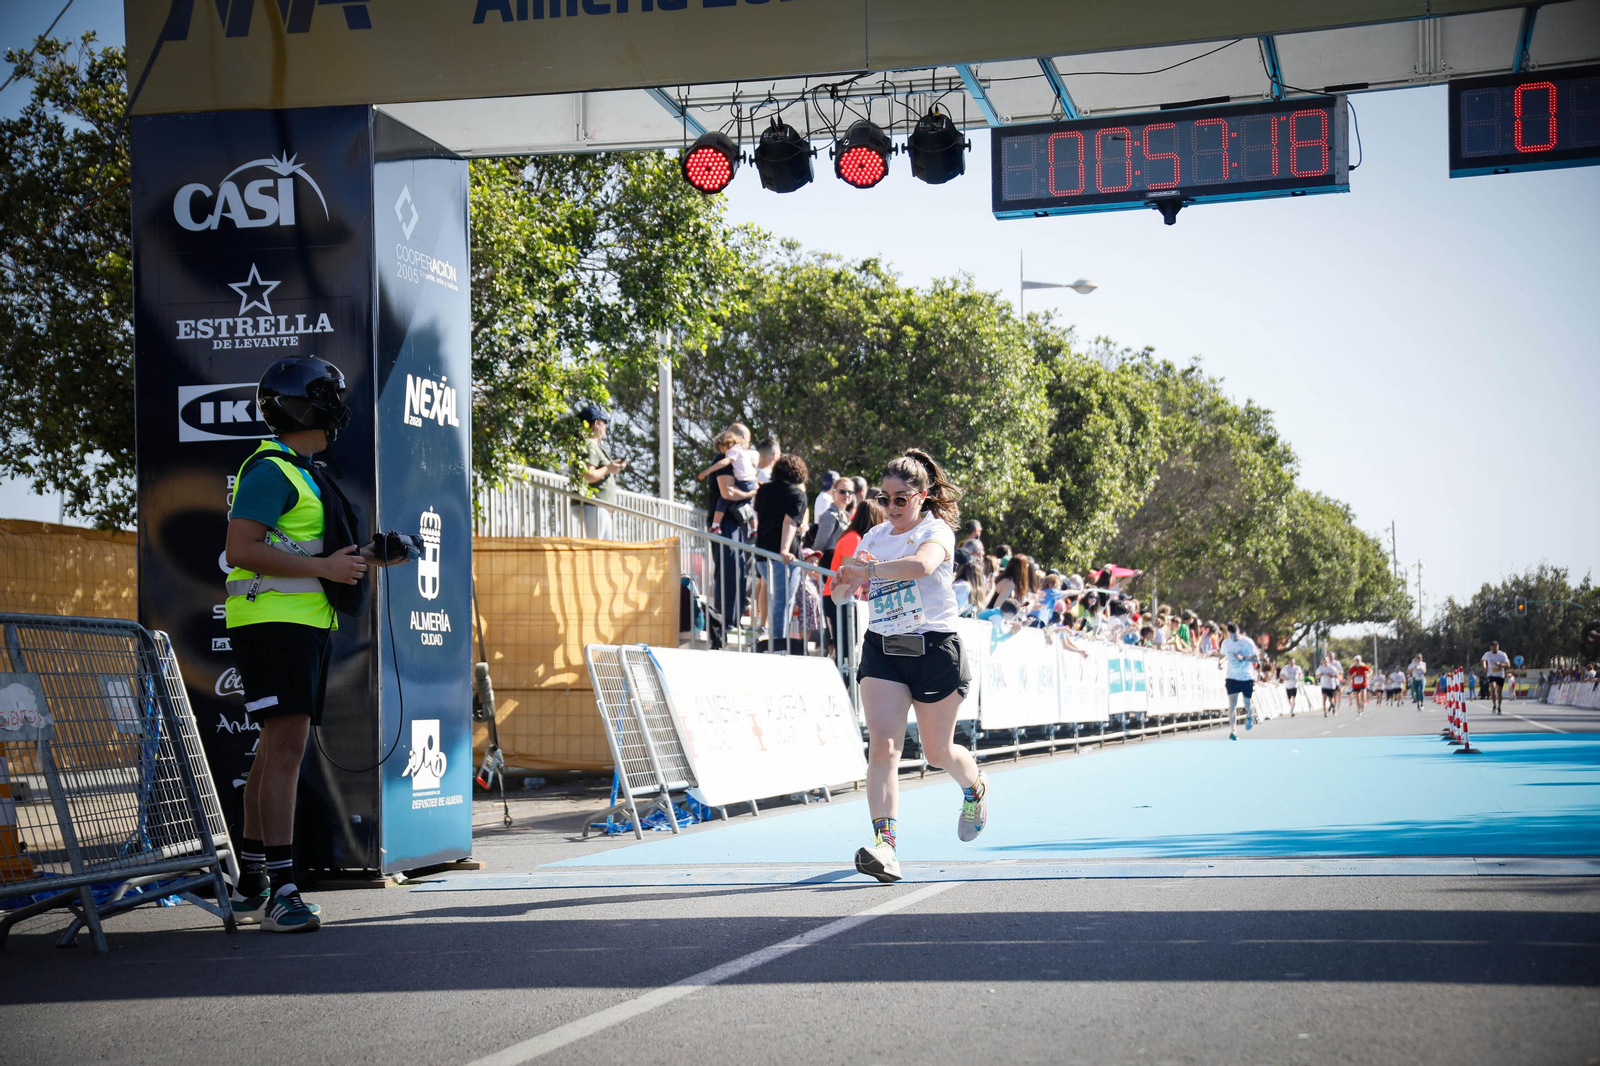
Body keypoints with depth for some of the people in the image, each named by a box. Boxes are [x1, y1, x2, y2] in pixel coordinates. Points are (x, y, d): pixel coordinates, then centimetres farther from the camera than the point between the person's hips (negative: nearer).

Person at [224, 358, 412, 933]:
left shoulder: (307, 474, 22)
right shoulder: (270, 470, -11)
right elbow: (241, 550, -20)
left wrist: (365, 558, 13)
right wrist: (324, 567, -20)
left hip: (304, 625, 10)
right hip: (272, 621, -10)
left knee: (277, 748, 12)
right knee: (286, 745, -16)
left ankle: (250, 886, 18)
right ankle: (281, 893, -18)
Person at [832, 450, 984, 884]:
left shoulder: (936, 531, -7)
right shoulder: (874, 538, 10)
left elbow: (922, 565, -31)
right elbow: (841, 593, 11)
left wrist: (869, 568, -31)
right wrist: (845, 580, -11)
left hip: (935, 649, -4)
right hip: (882, 650, 4)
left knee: (938, 751, 10)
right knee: (882, 745, -15)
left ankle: (975, 787, 45)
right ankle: (885, 842, -23)